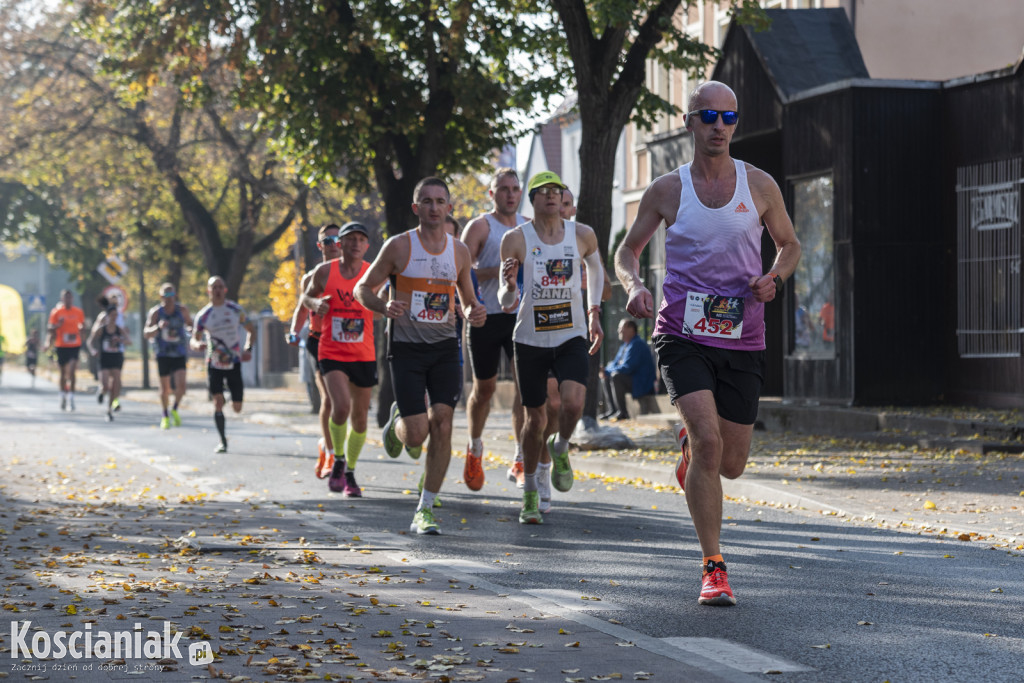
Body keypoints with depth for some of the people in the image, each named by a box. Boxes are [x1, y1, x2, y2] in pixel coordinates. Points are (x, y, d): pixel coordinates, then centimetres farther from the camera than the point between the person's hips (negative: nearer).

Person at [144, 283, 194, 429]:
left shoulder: (182, 310, -2)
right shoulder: (155, 312, -7)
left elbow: (189, 324, 15)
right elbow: (146, 333, -12)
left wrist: (191, 329, -9)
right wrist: (158, 327, -31)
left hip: (180, 354, 0)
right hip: (163, 355, 0)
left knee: (181, 385, -14)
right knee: (165, 388, 6)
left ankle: (174, 410, 14)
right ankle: (165, 416, 26)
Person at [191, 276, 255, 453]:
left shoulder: (236, 310, -2)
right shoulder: (203, 315, -4)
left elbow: (250, 330, 9)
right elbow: (194, 339, -3)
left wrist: (248, 349, -8)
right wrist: (197, 344, -28)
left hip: (235, 363, 1)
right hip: (214, 364, -1)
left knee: (237, 408, 2)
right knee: (218, 403, -13)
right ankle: (222, 441, -1)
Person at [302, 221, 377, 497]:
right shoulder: (324, 271, -2)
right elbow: (306, 296, 12)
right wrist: (316, 303, -10)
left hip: (364, 356, 2)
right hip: (331, 353, -2)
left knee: (359, 417, 9)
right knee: (341, 406, -22)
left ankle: (350, 472, 28)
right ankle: (338, 459, 3)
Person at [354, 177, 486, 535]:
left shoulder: (459, 251, 7)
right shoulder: (399, 246, -4)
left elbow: (469, 301, 18)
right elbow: (362, 288, 2)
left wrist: (474, 314, -6)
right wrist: (384, 307, -19)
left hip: (444, 347, 3)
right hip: (406, 347, -3)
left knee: (442, 424, -11)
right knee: (416, 435, -9)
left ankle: (424, 511, -2)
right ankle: (397, 421, 31)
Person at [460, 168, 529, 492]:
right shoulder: (480, 227, -3)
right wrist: (496, 271, -24)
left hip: (522, 315, 3)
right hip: (486, 316, -3)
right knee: (484, 388, 9)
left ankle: (521, 459, -13)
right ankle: (475, 447, 34)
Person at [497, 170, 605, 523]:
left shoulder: (582, 235, 0)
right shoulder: (516, 239, -6)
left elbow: (595, 266, 23)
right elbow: (506, 303, -5)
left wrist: (594, 314, 17)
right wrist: (509, 285, -28)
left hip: (572, 337, 1)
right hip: (530, 339, -1)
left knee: (573, 402, -23)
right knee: (536, 418, 4)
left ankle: (560, 449, 10)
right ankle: (531, 491, 22)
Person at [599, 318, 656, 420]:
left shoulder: (637, 344, -19)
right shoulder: (625, 345, 15)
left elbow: (627, 368, -26)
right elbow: (615, 363, 21)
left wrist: (608, 372, -14)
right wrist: (605, 371, -3)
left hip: (642, 384, -11)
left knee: (616, 376, -30)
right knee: (605, 378, 12)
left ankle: (622, 412, -25)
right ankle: (613, 410, 6)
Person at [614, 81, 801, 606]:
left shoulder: (759, 185, 4)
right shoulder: (667, 189, 2)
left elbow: (789, 244, 16)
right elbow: (627, 250, 12)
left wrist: (774, 279, -5)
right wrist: (633, 285, -9)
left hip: (743, 341, 2)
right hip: (683, 335, -2)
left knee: (731, 463, 6)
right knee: (709, 440, -21)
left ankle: (689, 446, 44)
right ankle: (713, 569, -10)